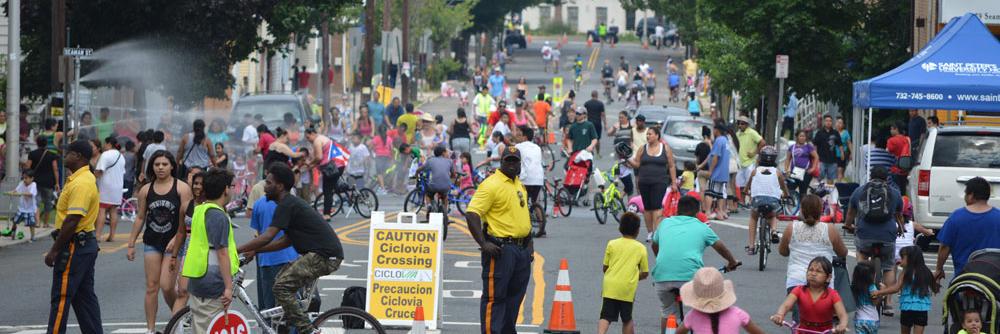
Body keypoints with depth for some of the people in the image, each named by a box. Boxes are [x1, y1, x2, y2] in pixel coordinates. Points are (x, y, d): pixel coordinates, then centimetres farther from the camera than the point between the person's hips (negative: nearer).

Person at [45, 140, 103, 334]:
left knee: (61, 298, -7)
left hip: (74, 245, -11)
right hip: (86, 243, 11)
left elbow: (72, 221, -24)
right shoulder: (87, 178, 14)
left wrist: (54, 250, -21)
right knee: (85, 295, 13)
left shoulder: (80, 184, -20)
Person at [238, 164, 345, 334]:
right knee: (282, 280, 16)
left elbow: (267, 237, -19)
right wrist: (255, 250, 16)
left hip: (325, 256, -10)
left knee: (282, 286, -13)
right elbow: (286, 241, 21)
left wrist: (237, 250, -14)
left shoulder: (286, 206, -12)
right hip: (321, 254, 10)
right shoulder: (291, 203, 20)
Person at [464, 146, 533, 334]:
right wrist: (483, 243, -24)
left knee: (515, 296, 14)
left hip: (522, 250, 9)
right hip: (501, 248, -9)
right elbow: (471, 214, -18)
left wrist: (529, 243, 22)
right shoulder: (491, 185, -11)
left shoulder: (519, 184, 16)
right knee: (494, 296, -7)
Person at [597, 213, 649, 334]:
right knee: (627, 319, 15)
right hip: (628, 289, 0)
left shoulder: (612, 244, 7)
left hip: (610, 287, 0)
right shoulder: (641, 248, 5)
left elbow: (605, 267, 8)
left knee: (606, 317, -5)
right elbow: (645, 273, 7)